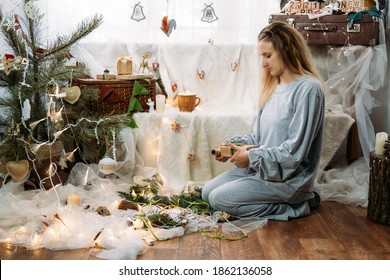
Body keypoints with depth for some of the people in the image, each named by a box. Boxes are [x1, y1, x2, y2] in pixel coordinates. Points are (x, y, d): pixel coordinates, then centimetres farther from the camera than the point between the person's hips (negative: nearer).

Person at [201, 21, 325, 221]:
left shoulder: (308, 88, -18)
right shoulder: (273, 86, 10)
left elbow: (294, 152, -22)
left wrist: (252, 157, -16)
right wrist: (233, 144, -2)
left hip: (288, 178, -9)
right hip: (260, 168, 9)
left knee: (219, 199, -15)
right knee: (207, 192, 8)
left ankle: (294, 206, -3)